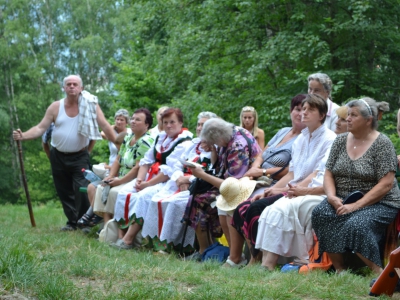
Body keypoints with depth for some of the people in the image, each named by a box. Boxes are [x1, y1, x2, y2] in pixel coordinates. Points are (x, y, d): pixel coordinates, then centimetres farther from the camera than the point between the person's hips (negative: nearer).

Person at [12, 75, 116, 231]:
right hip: (58, 156, 3)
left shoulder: (90, 105, -8)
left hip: (79, 156, -3)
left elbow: (105, 126, -10)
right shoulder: (55, 107, -3)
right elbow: (41, 128, -7)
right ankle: (72, 222, 20)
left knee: (82, 190, -15)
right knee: (64, 191, 9)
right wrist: (23, 136, -23)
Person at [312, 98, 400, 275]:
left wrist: (356, 205, -20)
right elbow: (328, 174, 10)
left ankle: (378, 272, -15)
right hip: (342, 200, 5)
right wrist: (331, 197, -11)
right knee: (320, 214, -24)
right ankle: (339, 269, -16)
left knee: (356, 225, -34)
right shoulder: (341, 141, 9)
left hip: (379, 203, -5)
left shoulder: (382, 144, -8)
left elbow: (386, 184, -14)